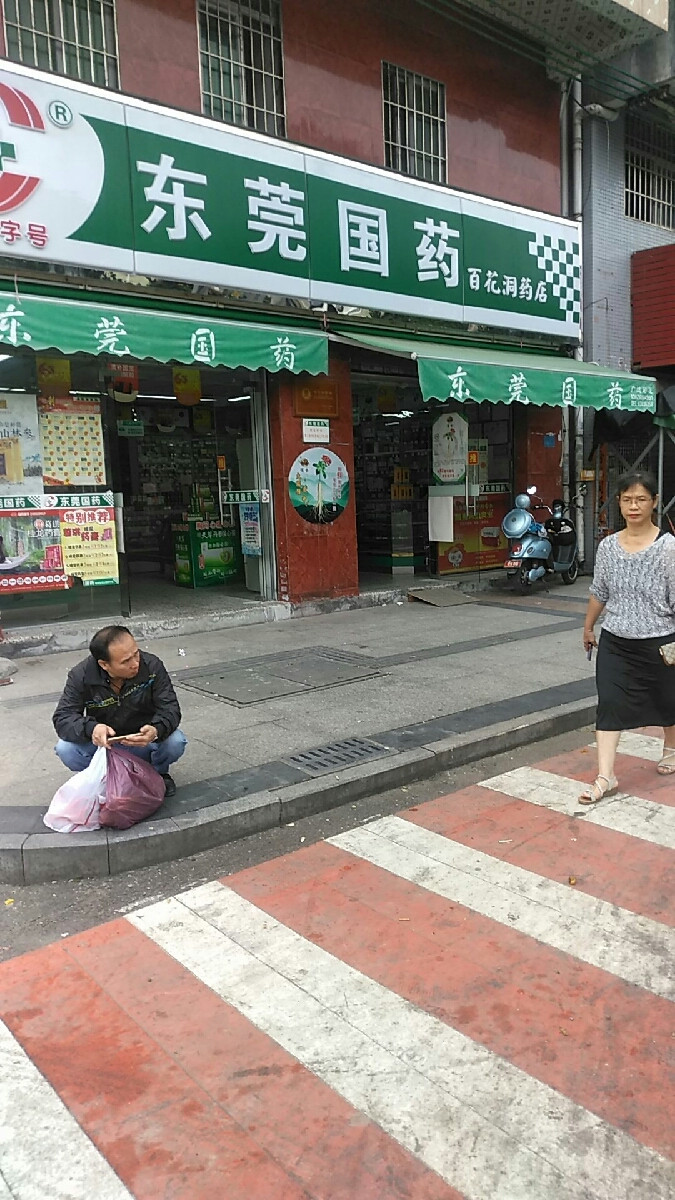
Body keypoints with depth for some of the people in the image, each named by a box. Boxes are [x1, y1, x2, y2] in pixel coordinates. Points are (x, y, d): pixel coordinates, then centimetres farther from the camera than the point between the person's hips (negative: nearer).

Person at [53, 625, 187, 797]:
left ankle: (159, 774, 6)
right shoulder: (81, 675, -19)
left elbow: (170, 708, -20)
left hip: (144, 742, -1)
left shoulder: (152, 666, -20)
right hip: (102, 742, 1)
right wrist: (91, 729, -45)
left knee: (175, 742, -30)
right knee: (65, 749, -26)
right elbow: (62, 718, -22)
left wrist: (156, 730, -44)